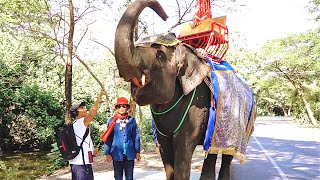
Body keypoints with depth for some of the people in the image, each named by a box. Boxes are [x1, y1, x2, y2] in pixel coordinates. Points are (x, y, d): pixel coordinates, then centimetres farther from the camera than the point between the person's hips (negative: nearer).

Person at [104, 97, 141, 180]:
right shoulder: (112, 120, -2)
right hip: (117, 154, 0)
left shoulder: (131, 120, -1)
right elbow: (108, 138, 1)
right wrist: (107, 153, -2)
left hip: (129, 154, 1)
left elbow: (136, 137, 3)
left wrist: (137, 152, 3)